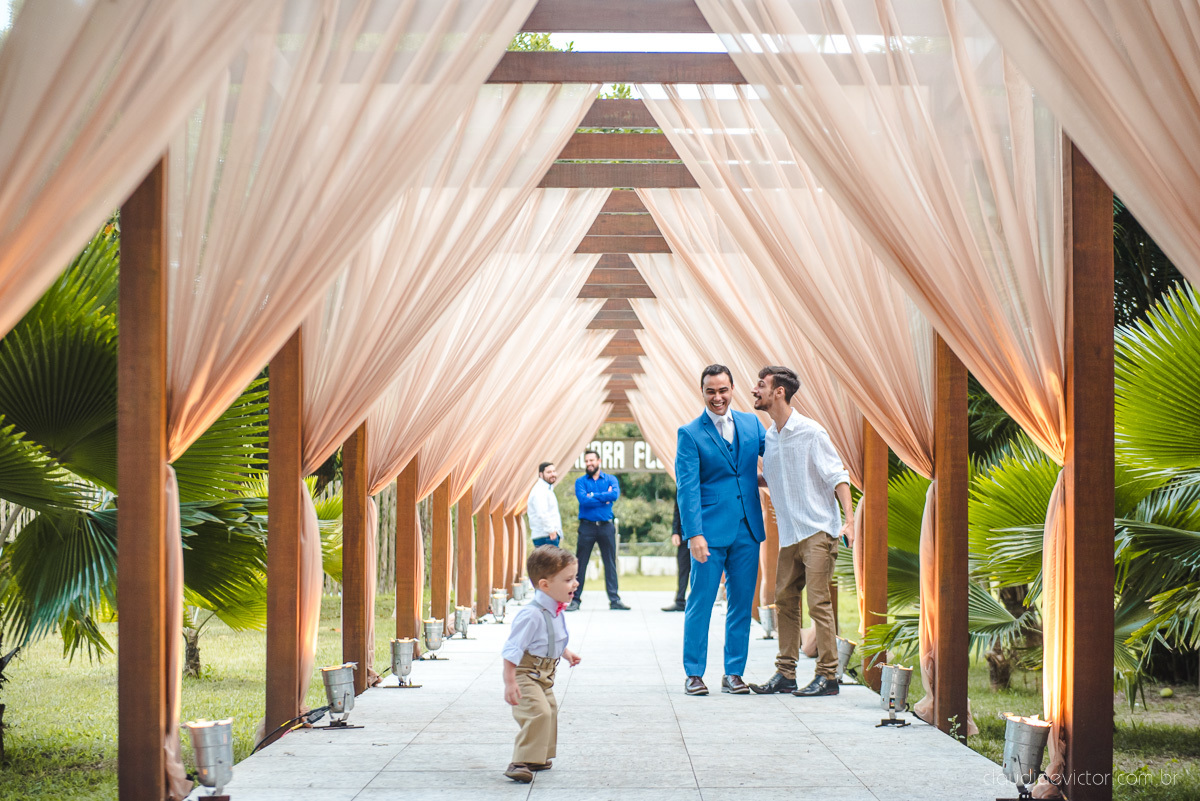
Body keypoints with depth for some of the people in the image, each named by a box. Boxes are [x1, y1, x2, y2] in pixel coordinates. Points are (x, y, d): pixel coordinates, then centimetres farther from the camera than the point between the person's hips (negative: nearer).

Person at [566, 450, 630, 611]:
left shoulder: (610, 479, 9)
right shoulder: (580, 481, 6)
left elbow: (615, 494, -12)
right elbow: (583, 499, -13)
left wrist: (593, 496, -11)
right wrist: (604, 498, -9)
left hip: (606, 526, 1)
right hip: (587, 526, -1)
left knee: (610, 563, 3)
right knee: (580, 564, -1)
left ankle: (614, 599, 6)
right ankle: (575, 600, 3)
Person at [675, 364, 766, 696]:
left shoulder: (751, 423, 10)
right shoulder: (690, 434, -2)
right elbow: (687, 488, -8)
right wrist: (694, 534, -17)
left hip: (747, 530, 4)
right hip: (710, 531, -4)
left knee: (741, 603, 7)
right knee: (700, 603, -1)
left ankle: (734, 674, 15)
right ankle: (694, 674, 9)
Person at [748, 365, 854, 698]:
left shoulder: (810, 432, -10)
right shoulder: (769, 436, 11)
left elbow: (837, 476, -11)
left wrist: (850, 519, -21)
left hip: (818, 531, -7)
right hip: (789, 534, 7)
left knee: (818, 602, -8)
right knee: (784, 600, 7)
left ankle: (827, 676, -4)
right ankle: (785, 674, 12)